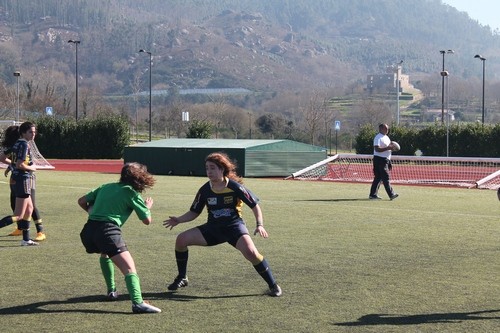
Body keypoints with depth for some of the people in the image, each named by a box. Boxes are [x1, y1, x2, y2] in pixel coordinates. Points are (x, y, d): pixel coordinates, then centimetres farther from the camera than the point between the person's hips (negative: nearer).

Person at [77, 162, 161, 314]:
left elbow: (81, 201, 27)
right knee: (129, 268, -11)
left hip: (88, 231, 7)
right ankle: (138, 303, -32)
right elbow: (147, 220, 11)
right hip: (108, 231, -6)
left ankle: (111, 291, 38)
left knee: (105, 254, 38)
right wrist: (148, 207, 31)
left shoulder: (106, 186, 24)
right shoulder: (131, 193, 9)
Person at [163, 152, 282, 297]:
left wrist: (260, 225, -21)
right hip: (213, 227, 4)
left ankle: (273, 285, -10)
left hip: (234, 226, -4)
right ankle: (182, 278, 8)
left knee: (251, 252, -29)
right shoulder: (205, 190, -4)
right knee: (181, 239, -12)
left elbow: (255, 206, -8)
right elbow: (194, 212, 7)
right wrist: (179, 220, -10)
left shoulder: (234, 187, -15)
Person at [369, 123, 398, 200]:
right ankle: (391, 194, -11)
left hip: (385, 160, 9)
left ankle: (373, 194, 14)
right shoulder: (378, 138, -11)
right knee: (385, 177, -10)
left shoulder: (386, 137, 19)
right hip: (379, 160, -9)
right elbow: (377, 149, -23)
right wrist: (387, 148, -26)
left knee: (378, 178, 10)